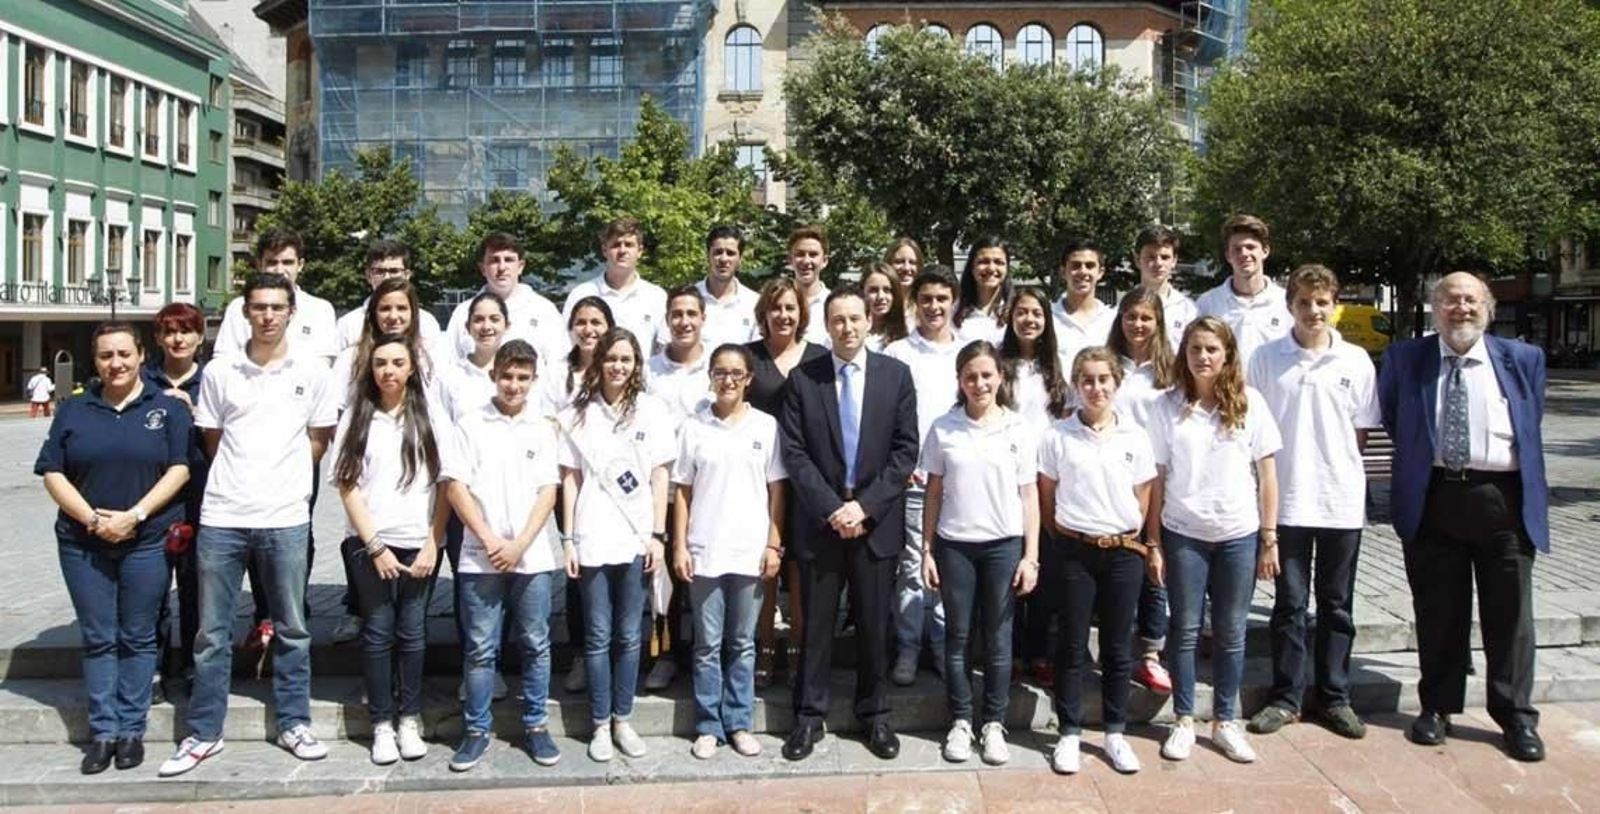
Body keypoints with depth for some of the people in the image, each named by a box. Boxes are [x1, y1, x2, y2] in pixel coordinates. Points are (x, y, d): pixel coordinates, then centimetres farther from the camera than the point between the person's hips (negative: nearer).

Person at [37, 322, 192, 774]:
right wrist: (92, 518, -10)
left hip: (147, 542, -2)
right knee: (97, 639, 7)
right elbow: (52, 473, 4)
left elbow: (179, 469, -5)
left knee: (137, 638, 5)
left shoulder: (167, 408, 3)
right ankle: (102, 732, 15)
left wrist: (134, 516, -14)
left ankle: (131, 730, 14)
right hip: (83, 544, 2)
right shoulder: (74, 411, 9)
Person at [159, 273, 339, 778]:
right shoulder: (219, 373, 4)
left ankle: (293, 724, 22)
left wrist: (281, 476, 5)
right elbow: (213, 441, 12)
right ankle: (203, 734, 19)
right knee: (211, 633, 8)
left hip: (286, 519, -1)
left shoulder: (312, 372, 2)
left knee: (291, 630, 9)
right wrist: (240, 479, 7)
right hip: (222, 517, 1)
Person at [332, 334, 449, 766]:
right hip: (369, 544, 0)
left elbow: (445, 487, 2)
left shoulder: (430, 420, 3)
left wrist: (432, 546, -6)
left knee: (412, 632, 6)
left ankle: (409, 720, 17)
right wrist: (375, 547, -6)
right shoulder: (356, 418, 4)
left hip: (418, 544, 0)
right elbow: (348, 487, 0)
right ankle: (382, 724, 13)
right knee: (378, 632, 4)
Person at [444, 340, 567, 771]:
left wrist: (519, 545, -10)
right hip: (480, 557, -1)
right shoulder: (470, 425, 2)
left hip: (533, 556, 1)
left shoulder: (543, 429, 5)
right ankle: (476, 730, 17)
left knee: (536, 645, 8)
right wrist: (491, 542, -10)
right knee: (480, 649, 5)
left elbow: (548, 493, 1)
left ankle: (536, 726, 19)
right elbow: (456, 488, -2)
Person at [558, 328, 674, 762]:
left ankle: (622, 719, 21)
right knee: (598, 637, 6)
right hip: (592, 539, 0)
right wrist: (568, 538, 0)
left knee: (629, 636, 9)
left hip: (636, 538, 0)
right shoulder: (577, 414, 3)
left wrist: (658, 535, -1)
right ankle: (600, 724, 16)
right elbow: (570, 479, 5)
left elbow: (659, 477, 3)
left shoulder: (652, 410, 3)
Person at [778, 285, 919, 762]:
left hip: (877, 521, 0)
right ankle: (809, 716, 20)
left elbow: (906, 450, -2)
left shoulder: (896, 374, 2)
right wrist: (831, 508, -13)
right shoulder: (802, 378, 1)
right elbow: (794, 453, -4)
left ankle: (874, 715, 25)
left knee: (875, 624, 10)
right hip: (820, 520, 0)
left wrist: (865, 506, -11)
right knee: (816, 625, 8)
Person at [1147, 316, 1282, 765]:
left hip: (1239, 535, 1)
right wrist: (1152, 543, -1)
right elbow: (1157, 478, 0)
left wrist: (1270, 539, 0)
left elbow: (1267, 474, 2)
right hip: (1183, 535, 0)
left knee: (1231, 633, 10)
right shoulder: (1168, 406, -2)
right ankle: (1184, 721, 20)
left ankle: (1225, 722, 23)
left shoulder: (1249, 402, -1)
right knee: (1186, 631, 8)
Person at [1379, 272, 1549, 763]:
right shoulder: (1405, 359, 4)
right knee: (1437, 612, 8)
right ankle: (1437, 707, 21)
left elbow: (1531, 426, 16)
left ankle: (1517, 717, 16)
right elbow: (1391, 418, 18)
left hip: (1503, 498, 0)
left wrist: (1528, 490, 13)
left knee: (1510, 613, 4)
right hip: (1432, 500, 0)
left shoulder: (1522, 359, 5)